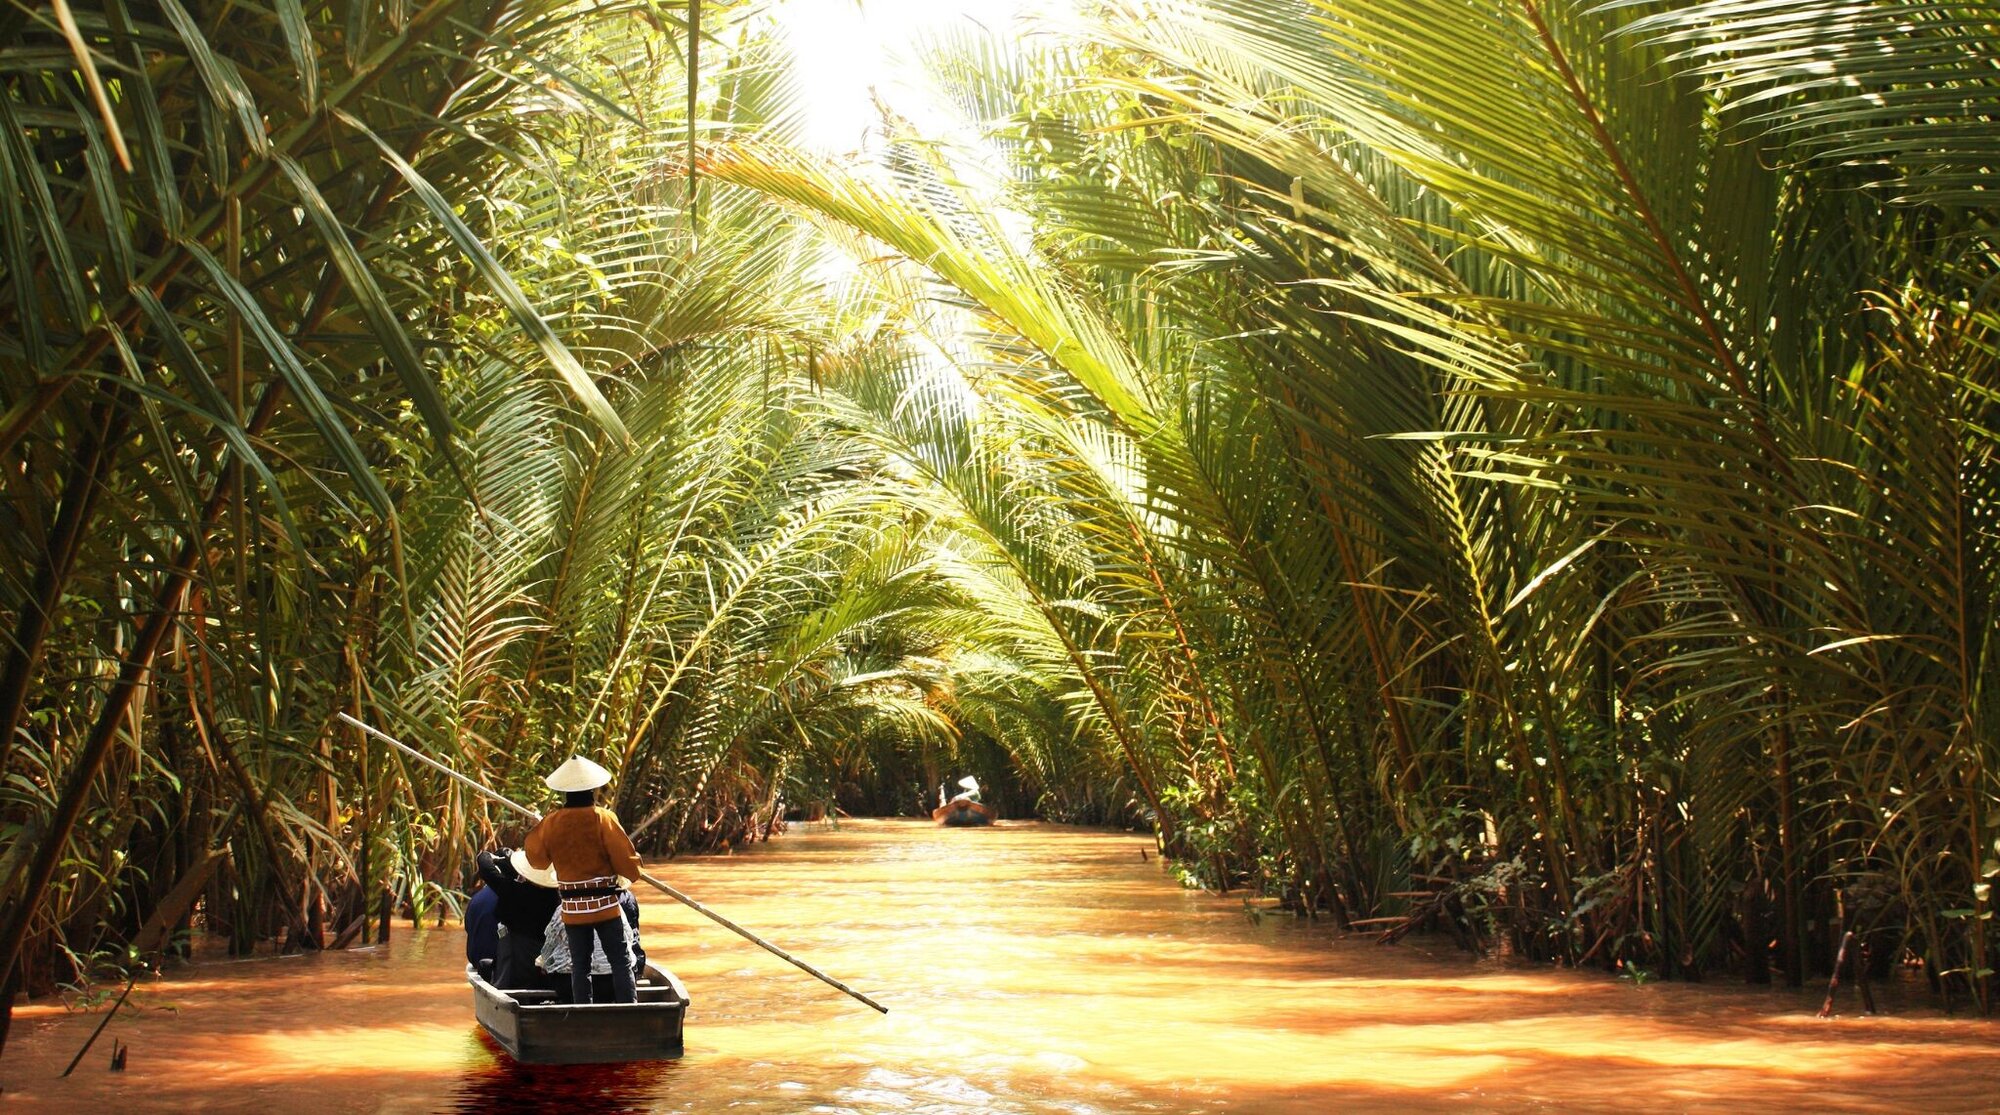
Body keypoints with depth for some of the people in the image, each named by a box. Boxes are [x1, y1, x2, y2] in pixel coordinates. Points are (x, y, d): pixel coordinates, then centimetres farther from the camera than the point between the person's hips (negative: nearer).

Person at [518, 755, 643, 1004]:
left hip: (572, 909, 3)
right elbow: (627, 860, -11)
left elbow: (536, 858, 11)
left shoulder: (551, 823, -3)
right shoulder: (603, 818, -12)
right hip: (606, 904, -3)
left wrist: (529, 839, 29)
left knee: (580, 966, 10)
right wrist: (628, 877, 9)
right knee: (621, 962, 3)